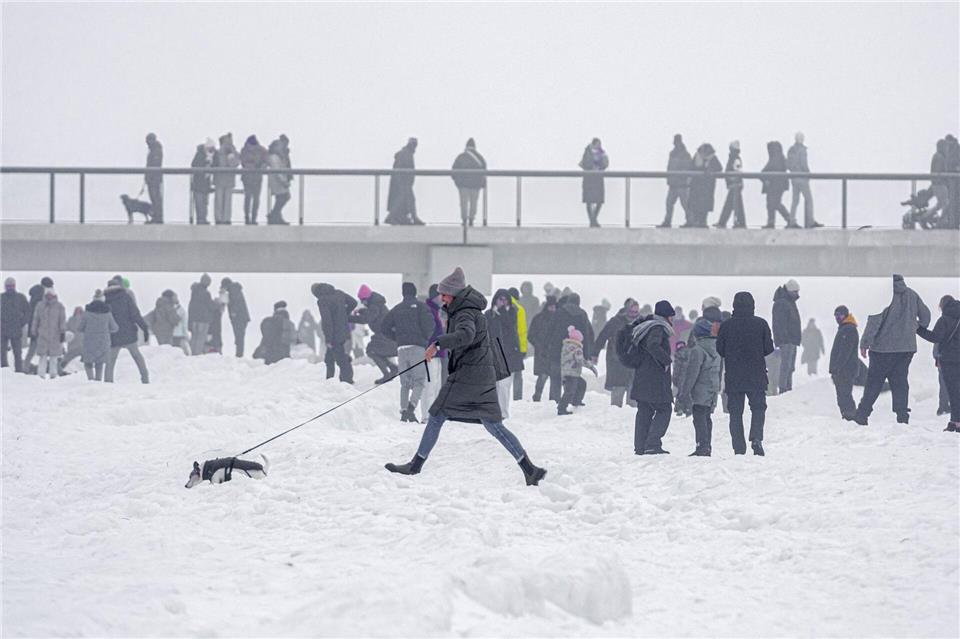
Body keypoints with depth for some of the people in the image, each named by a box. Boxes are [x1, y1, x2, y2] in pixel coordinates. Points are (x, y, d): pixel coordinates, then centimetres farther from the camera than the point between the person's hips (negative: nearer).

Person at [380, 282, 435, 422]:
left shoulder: (397, 309, 14)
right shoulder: (420, 306, 3)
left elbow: (384, 329, 13)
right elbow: (429, 324, -11)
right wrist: (426, 338, 7)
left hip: (402, 348, 4)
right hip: (417, 347, -4)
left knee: (405, 382, 10)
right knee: (419, 380, -4)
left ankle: (403, 410, 0)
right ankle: (411, 406, -26)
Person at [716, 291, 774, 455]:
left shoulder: (726, 325, -3)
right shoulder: (761, 324, -4)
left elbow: (720, 350, 2)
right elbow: (769, 348, 0)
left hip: (733, 376, 1)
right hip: (757, 377, -1)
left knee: (735, 412, 7)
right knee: (758, 407, 11)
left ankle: (739, 448, 2)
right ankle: (756, 438, -11)